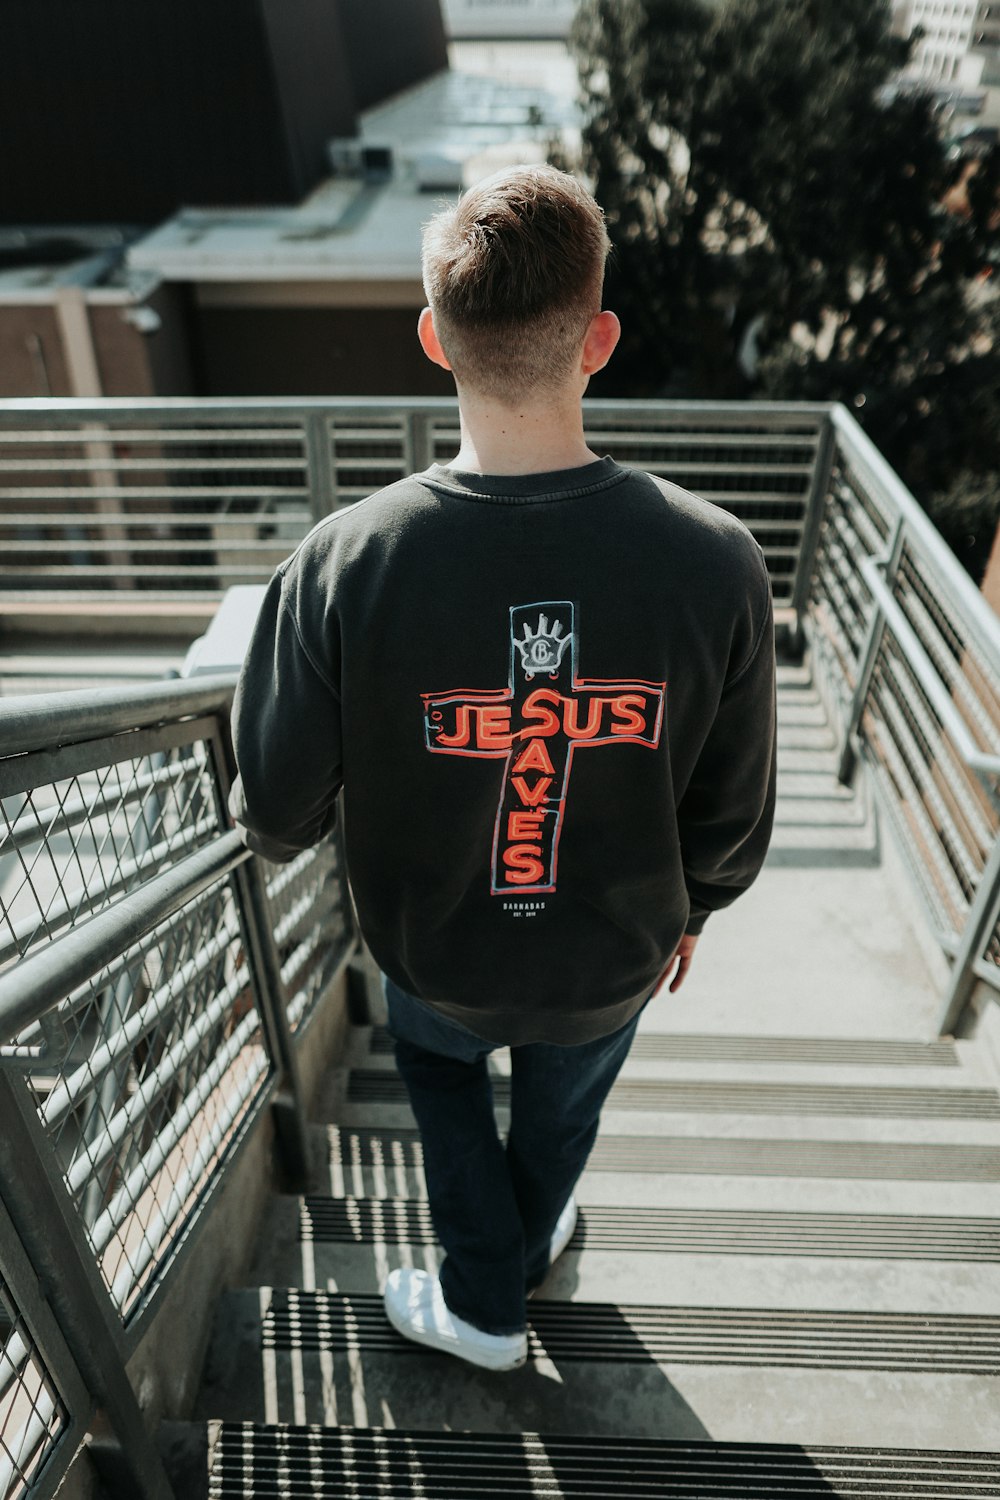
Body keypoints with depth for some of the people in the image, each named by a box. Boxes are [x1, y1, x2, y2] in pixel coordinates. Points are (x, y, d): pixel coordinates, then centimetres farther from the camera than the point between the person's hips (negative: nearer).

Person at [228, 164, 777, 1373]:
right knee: (563, 1108, 33)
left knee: (438, 1054, 35)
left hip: (436, 961, -1)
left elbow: (274, 809, -17)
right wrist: (688, 911, 9)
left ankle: (480, 1300, 44)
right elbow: (734, 816, -13)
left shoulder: (346, 564, -30)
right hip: (612, 966, 1)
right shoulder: (715, 561, -26)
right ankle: (530, 1244, 64)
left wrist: (272, 829, 9)